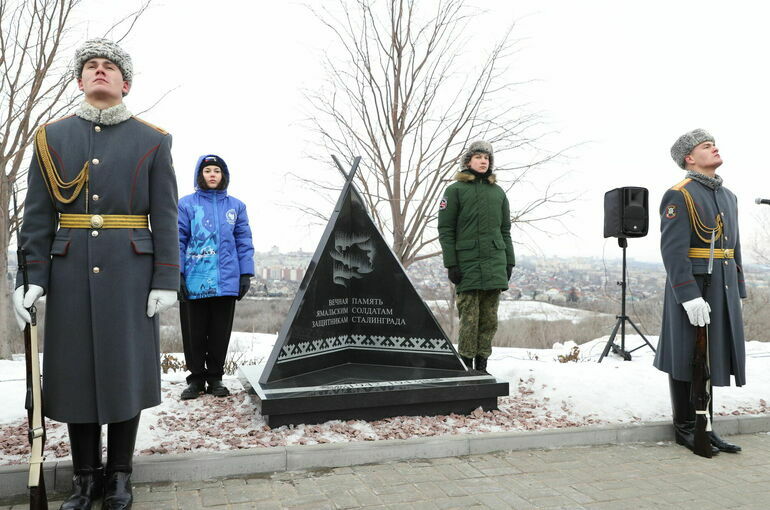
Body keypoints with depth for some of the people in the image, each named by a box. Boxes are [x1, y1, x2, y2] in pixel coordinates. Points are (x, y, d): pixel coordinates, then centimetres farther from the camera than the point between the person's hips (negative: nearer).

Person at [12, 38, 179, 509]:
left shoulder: (152, 140, 5)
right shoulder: (53, 136, 10)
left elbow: (165, 217, 0)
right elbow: (38, 216, 6)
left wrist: (166, 280, -7)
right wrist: (31, 277, -3)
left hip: (130, 273, -1)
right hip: (70, 273, 2)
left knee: (127, 369, 4)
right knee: (75, 370, 7)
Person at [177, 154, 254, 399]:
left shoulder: (235, 206, 9)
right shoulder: (186, 204, 4)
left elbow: (244, 242, 8)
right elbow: (178, 241, 0)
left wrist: (246, 274, 1)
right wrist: (176, 274, -8)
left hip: (226, 281, 2)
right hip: (194, 282, -1)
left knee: (220, 333, 9)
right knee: (194, 333, 6)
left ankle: (215, 377, 22)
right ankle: (196, 378, 19)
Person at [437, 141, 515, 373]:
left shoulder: (498, 192, 18)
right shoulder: (456, 190, 3)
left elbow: (505, 230, 20)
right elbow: (445, 230, -2)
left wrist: (509, 261, 12)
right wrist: (451, 263, -9)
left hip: (495, 264, 4)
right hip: (467, 263, -4)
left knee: (489, 318, 5)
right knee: (469, 318, -5)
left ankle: (481, 364, 14)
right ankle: (466, 365, 4)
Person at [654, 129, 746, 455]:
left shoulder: (728, 196, 16)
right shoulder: (680, 196, -10)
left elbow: (734, 247, 18)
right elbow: (673, 251, -18)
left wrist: (737, 291, 14)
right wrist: (690, 296, -23)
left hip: (722, 289, 8)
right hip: (690, 287, -8)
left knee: (711, 356, 12)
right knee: (688, 357, 1)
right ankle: (685, 428, 13)